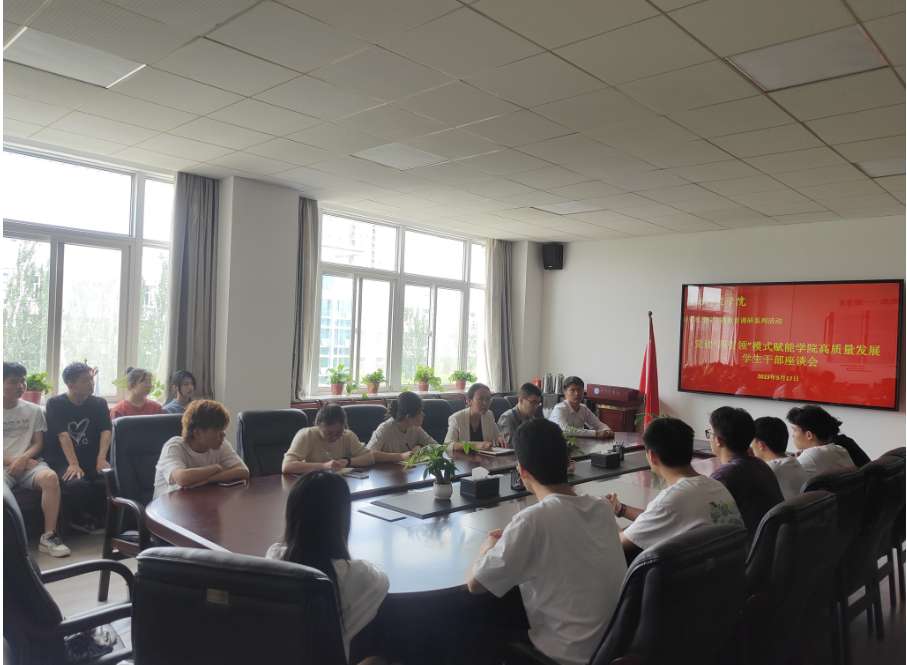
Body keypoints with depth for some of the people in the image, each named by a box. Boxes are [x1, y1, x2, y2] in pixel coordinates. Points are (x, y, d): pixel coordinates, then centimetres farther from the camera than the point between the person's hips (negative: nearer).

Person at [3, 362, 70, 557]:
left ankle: (48, 536, -25)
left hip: (28, 463, 2)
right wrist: (13, 461, -11)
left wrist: (24, 458, -12)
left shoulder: (33, 410, 12)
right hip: (5, 465, -2)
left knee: (50, 477, -33)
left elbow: (38, 443, 9)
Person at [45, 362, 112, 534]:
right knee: (76, 483, -34)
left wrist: (101, 459, -21)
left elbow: (106, 432, -4)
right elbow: (63, 435, -14)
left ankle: (96, 519, 1)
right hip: (63, 460, -2)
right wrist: (73, 464, -26)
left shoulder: (100, 403, 7)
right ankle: (81, 519, -1)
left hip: (92, 460, 3)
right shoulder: (55, 404, -2)